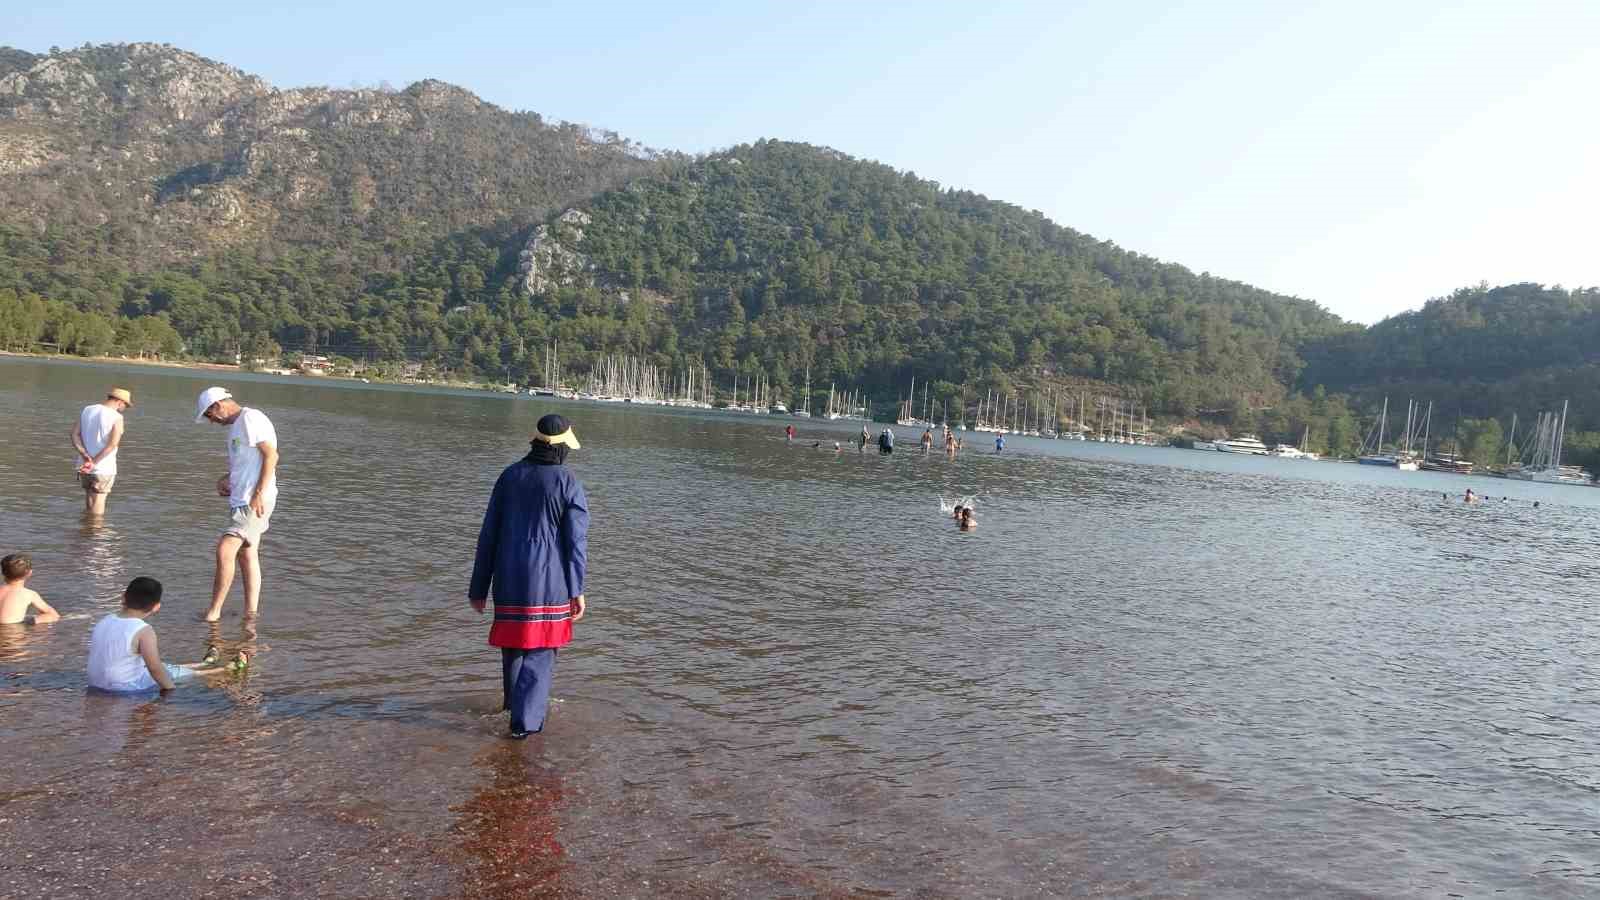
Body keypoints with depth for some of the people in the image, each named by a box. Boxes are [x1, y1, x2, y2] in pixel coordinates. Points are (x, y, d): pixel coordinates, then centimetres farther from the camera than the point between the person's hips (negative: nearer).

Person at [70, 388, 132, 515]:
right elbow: (113, 444, -23)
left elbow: (75, 434, -2)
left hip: (84, 466, 6)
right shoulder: (117, 417, -13)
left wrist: (86, 457, -12)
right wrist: (95, 462, -19)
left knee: (89, 501, 20)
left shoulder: (86, 410, 6)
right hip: (104, 468, -6)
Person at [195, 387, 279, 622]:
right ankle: (251, 612, 15)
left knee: (224, 550, -14)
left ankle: (214, 611, -7)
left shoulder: (251, 419, -10)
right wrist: (226, 479, 8)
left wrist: (259, 493, -22)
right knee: (247, 556, 11)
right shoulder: (236, 426, 20)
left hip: (255, 501, -10)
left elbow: (271, 455, -17)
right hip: (241, 501, 10)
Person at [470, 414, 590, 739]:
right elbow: (576, 540, -11)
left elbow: (489, 534, 4)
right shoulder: (569, 483, -8)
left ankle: (515, 701, 41)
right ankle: (525, 720, -4)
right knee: (540, 649, 3)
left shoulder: (509, 476, 3)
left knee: (513, 641, 21)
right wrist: (577, 590, -6)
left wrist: (479, 586, 9)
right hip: (549, 581, -4)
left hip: (510, 578, 4)